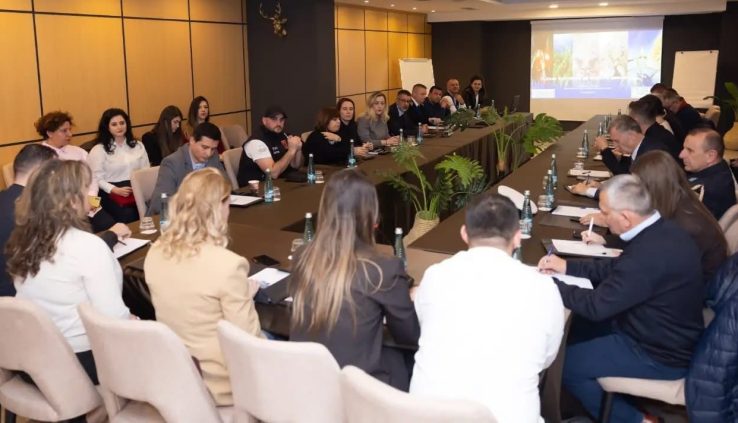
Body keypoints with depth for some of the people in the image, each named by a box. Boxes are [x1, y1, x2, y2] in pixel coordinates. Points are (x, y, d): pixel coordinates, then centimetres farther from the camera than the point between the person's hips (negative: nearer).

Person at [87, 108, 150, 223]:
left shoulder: (138, 146, 18)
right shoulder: (99, 150, 3)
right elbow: (97, 177, -3)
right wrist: (116, 190, -18)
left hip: (138, 192, 4)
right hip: (113, 194, -3)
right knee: (128, 217, -31)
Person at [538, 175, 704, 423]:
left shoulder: (649, 253, -35)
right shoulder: (662, 231, -4)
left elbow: (596, 306, -25)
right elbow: (617, 268, 12)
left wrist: (549, 284, -13)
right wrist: (568, 267, 6)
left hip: (660, 355, -9)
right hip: (667, 335, 10)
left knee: (565, 363, -4)